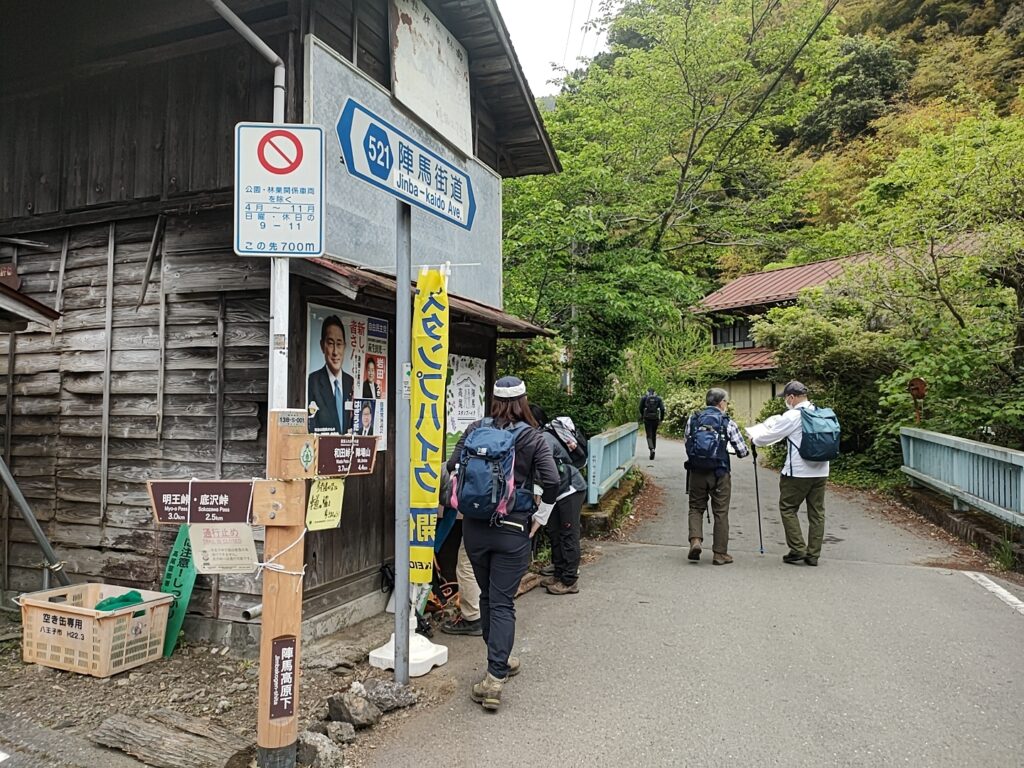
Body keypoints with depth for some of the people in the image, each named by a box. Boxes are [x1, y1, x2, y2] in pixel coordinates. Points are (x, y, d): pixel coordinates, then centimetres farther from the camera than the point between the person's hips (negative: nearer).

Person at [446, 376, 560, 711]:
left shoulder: (475, 429, -1)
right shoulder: (532, 437, -6)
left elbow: (453, 468, -2)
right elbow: (552, 482, -13)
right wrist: (540, 517, -1)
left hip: (475, 527, 3)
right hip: (513, 531, -2)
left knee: (487, 596, 19)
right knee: (503, 602, 4)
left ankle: (500, 661, 35)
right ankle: (495, 676, -3)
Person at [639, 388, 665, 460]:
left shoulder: (644, 398, 3)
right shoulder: (658, 398, 6)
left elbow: (641, 408, 2)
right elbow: (662, 409, -2)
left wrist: (642, 416, 19)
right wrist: (661, 419, 5)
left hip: (647, 418, -2)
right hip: (655, 419, 2)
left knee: (649, 435, -2)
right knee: (654, 435, 15)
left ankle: (651, 449, -24)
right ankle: (653, 449, 21)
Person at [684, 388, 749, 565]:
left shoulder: (692, 420, 2)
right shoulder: (728, 423, -5)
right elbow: (742, 451, -3)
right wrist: (746, 450, 20)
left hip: (696, 471, 2)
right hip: (720, 473, -2)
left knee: (696, 507, 16)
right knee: (721, 512, 8)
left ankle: (695, 540, -5)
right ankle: (720, 554, 14)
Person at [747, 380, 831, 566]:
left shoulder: (792, 416, -13)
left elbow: (769, 436, -6)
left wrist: (754, 438, 14)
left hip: (798, 472, -7)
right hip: (821, 472, 7)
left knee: (788, 509, 7)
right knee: (816, 512, 10)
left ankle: (797, 550, 4)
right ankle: (813, 554, 14)